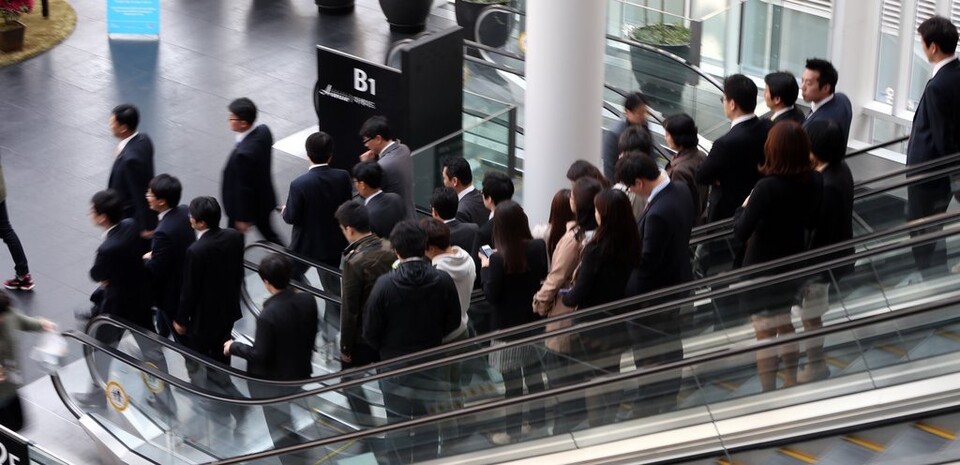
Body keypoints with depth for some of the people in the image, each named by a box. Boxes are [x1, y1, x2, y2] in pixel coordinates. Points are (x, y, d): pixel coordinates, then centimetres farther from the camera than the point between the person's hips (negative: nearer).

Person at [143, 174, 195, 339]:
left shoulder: (164, 232, -38)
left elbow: (154, 270, -28)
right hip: (187, 282, 9)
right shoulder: (184, 212, -11)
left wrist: (145, 259, -8)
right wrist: (154, 254, 0)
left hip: (172, 292, -9)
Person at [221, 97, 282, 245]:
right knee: (267, 232, 25)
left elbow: (243, 188, -27)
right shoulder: (264, 131, -12)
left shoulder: (244, 153, -38)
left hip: (246, 205, -8)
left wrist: (242, 218, -15)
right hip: (264, 198, 8)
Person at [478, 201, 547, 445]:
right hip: (534, 321, 6)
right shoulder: (539, 247, -9)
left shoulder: (499, 258, -25)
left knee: (512, 380, 5)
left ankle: (512, 430, 16)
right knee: (534, 372, 21)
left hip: (508, 327, -6)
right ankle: (538, 419, 35)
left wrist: (486, 267, -7)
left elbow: (490, 295, -17)